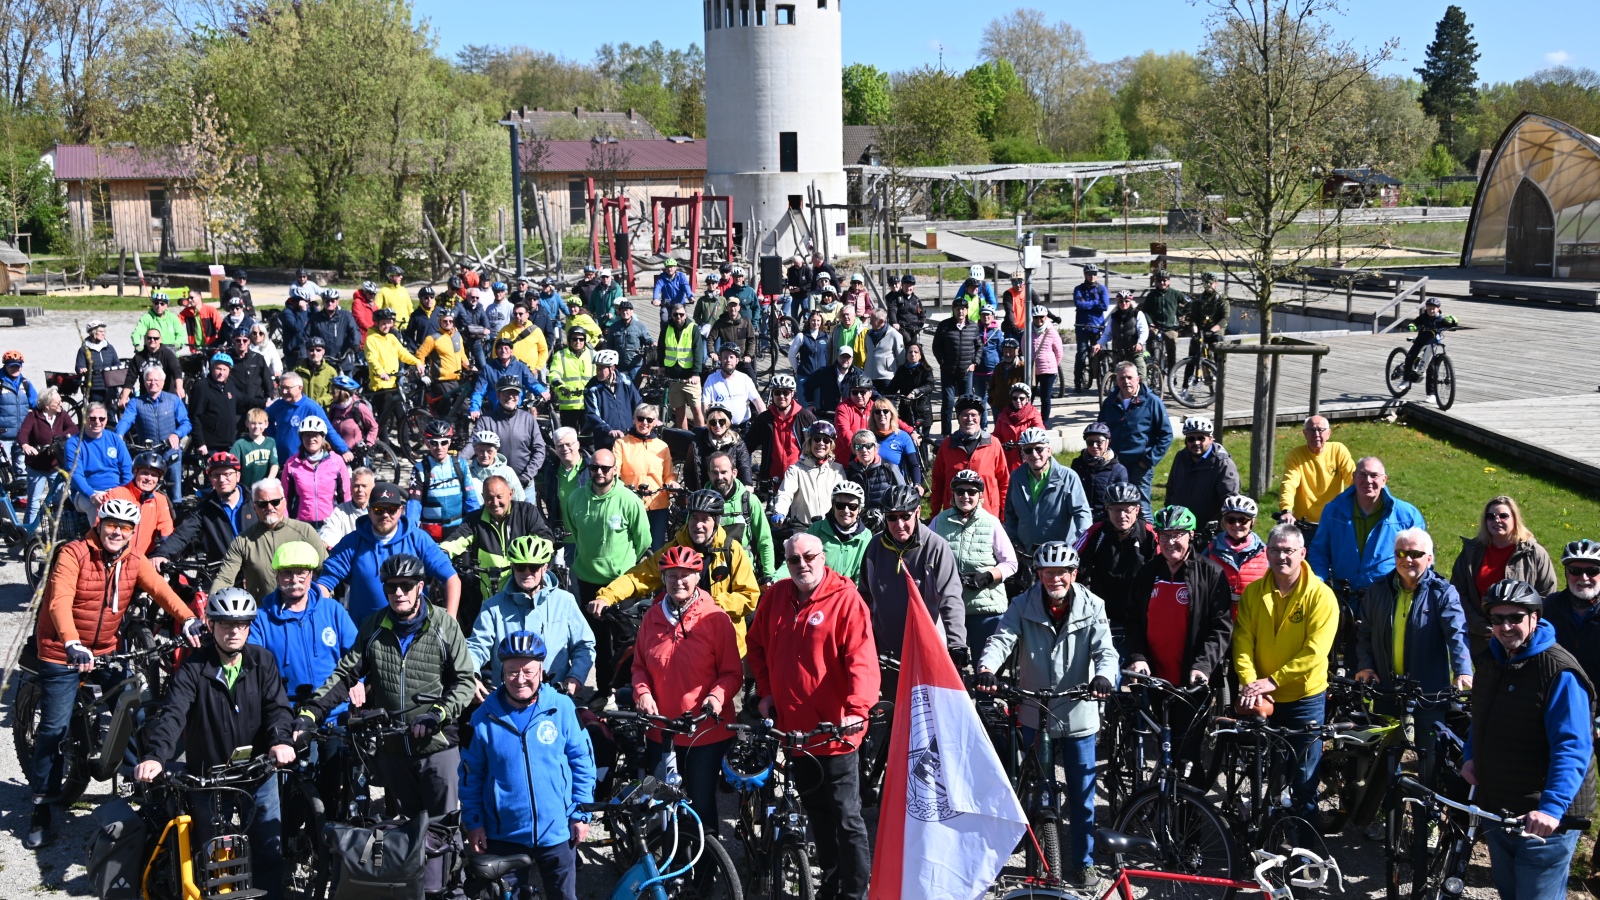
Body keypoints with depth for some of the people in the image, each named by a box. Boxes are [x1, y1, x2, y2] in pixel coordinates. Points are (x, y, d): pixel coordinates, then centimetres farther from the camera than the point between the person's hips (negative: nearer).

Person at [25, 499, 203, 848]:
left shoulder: (134, 561, -3)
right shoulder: (73, 554, -17)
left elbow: (161, 589, -17)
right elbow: (59, 601, -30)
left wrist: (187, 620, -35)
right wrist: (73, 644, -45)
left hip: (107, 652, 4)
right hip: (63, 653, -4)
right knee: (54, 729, -3)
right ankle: (42, 809, 8)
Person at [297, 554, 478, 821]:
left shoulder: (443, 625, -4)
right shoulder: (373, 626, 4)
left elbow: (466, 680, -3)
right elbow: (344, 675, 3)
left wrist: (436, 714, -16)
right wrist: (309, 713, -8)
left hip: (437, 746, -3)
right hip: (391, 748, 3)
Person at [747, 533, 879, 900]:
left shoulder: (845, 599, -13)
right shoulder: (776, 596, 5)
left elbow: (862, 660, -21)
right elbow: (757, 646, 19)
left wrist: (856, 708, -32)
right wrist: (765, 691, 10)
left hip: (835, 732, -6)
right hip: (793, 729, 6)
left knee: (846, 818, 0)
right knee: (817, 815, 20)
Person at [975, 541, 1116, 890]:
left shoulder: (1092, 607, -5)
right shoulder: (1023, 606, -6)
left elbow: (1105, 650, -15)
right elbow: (1002, 639, -18)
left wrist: (1104, 676, -37)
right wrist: (986, 669, -39)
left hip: (1079, 715, 0)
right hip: (1035, 714, 1)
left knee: (1082, 794, 9)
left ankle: (1081, 860, 26)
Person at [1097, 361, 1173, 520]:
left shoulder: (1151, 402, -5)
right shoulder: (1109, 403, 9)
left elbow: (1166, 434, -5)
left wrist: (1150, 460, -10)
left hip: (1140, 466, -4)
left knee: (1142, 510, 0)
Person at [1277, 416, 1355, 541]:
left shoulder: (1338, 450, -2)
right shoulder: (1295, 455, -7)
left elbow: (1353, 477, -13)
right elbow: (1289, 485, -21)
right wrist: (1286, 511, -39)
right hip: (1305, 527, -1)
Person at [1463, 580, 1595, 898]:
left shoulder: (1560, 672, -19)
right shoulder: (1490, 660, 6)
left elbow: (1573, 748, -27)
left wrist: (1552, 807, -38)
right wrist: (1470, 755, 6)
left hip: (1543, 820, -7)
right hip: (1495, 807, 8)